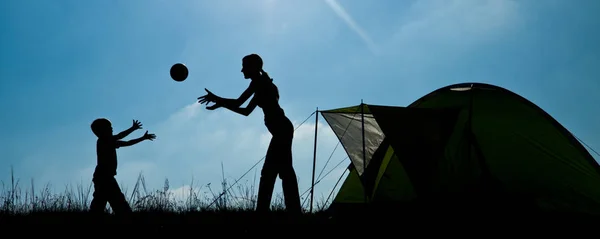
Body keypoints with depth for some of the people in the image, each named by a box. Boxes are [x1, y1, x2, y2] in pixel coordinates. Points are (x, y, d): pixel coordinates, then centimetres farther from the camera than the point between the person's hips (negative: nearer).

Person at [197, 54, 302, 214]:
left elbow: (238, 102, -12)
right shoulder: (261, 85, 23)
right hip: (282, 130, 10)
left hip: (282, 130, -10)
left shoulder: (259, 82, -6)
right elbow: (246, 111, 27)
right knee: (269, 171, 9)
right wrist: (221, 104, 25)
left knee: (284, 171, -14)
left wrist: (217, 99, 1)